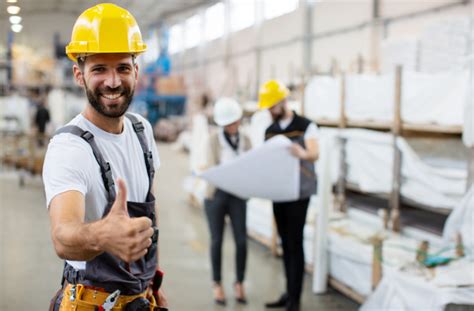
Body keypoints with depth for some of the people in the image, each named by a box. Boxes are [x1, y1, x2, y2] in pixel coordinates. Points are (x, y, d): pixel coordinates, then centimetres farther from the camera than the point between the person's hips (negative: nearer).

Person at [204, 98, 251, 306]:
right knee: (217, 240, 2)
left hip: (237, 195, 3)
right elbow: (212, 168, -14)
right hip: (216, 193, -3)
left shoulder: (245, 140, 6)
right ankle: (217, 285, 17)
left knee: (242, 241, -3)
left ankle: (239, 284, 14)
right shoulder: (214, 139, -6)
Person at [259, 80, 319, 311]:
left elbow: (315, 154, -23)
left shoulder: (305, 126, -7)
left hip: (299, 193, -5)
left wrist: (303, 154, -46)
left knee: (295, 244, -5)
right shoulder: (269, 131, 11)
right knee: (285, 244, 10)